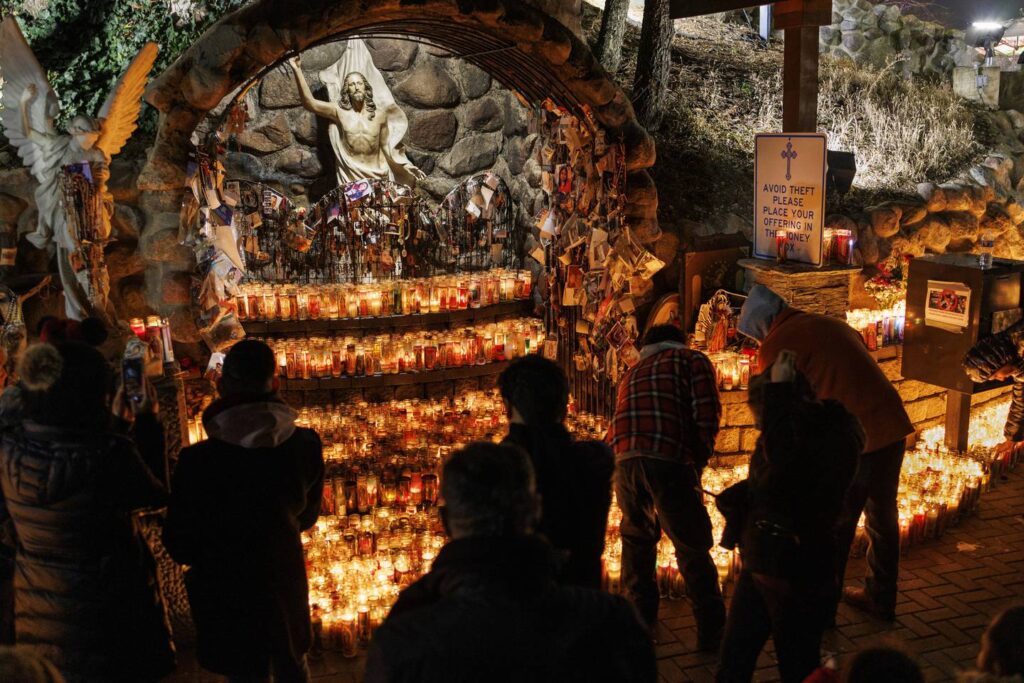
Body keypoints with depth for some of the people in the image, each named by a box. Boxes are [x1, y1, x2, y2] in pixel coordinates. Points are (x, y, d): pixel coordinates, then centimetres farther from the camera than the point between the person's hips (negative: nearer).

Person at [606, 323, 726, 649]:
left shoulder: (632, 374, 31)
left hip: (625, 460, 4)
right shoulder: (692, 360, 17)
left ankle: (640, 618, 30)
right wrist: (698, 462, 12)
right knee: (692, 546, 8)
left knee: (636, 539, 23)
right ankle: (711, 631, 13)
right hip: (670, 461, -4)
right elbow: (707, 416, 2)